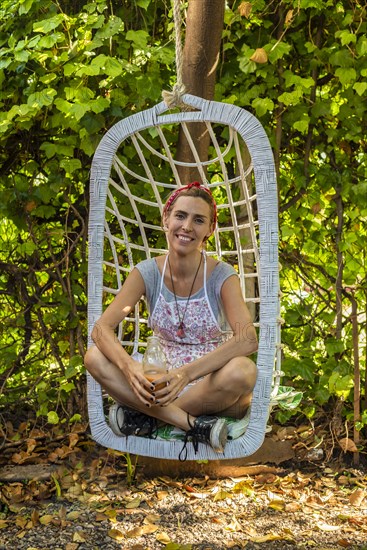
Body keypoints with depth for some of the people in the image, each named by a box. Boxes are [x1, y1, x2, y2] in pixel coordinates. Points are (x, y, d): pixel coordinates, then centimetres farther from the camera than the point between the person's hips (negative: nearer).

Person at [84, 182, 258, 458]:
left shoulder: (222, 276, -11)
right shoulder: (148, 273, -4)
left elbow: (248, 340, -27)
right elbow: (102, 327, -13)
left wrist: (187, 372, -40)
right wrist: (129, 366, -35)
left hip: (211, 382, -2)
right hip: (165, 380, 3)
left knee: (242, 371, -36)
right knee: (95, 357, -20)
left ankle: (144, 414, -20)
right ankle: (197, 425, -27)